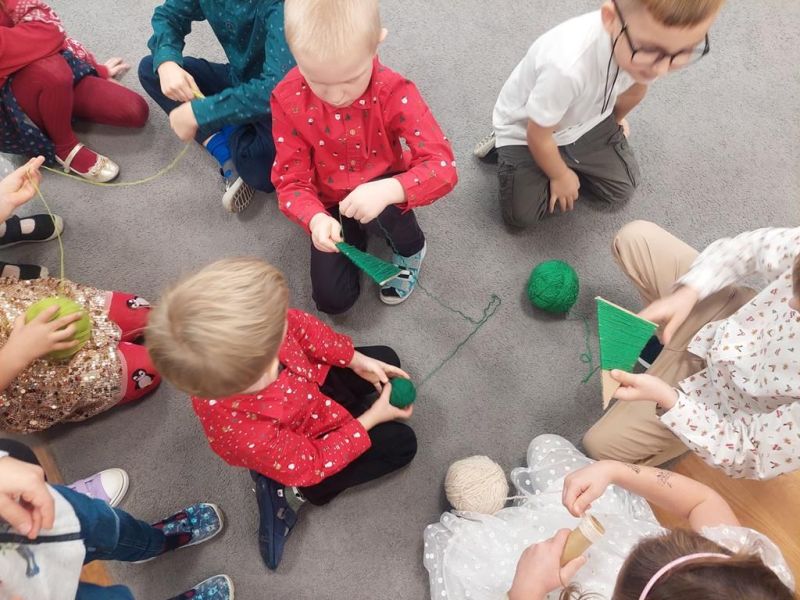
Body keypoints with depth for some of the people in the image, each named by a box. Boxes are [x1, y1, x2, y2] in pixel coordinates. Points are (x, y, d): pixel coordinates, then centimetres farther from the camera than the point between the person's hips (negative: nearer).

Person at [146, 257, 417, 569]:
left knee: (386, 357, 16)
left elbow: (299, 325, -15)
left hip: (308, 383, 6)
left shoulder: (235, 339, -37)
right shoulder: (251, 437, -46)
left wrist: (356, 360, -13)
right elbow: (313, 465, -25)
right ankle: (293, 492, 8)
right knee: (401, 443, 7)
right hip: (302, 450, -5)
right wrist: (370, 419, -17)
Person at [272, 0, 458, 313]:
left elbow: (443, 166, -32)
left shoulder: (394, 92, -27)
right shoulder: (288, 100, -22)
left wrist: (389, 191, -52)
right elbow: (291, 179, -17)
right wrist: (315, 218, -40)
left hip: (380, 195, -1)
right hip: (331, 204, 2)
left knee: (383, 211, -38)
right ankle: (353, 235, 24)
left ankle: (410, 247, 0)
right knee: (333, 300, -7)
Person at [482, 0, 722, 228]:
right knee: (521, 215, -8)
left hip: (584, 119, 5)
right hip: (525, 129, -5)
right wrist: (560, 177, -8)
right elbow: (538, 134, -27)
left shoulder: (654, 40, -26)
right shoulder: (568, 65, -47)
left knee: (621, 190, 9)